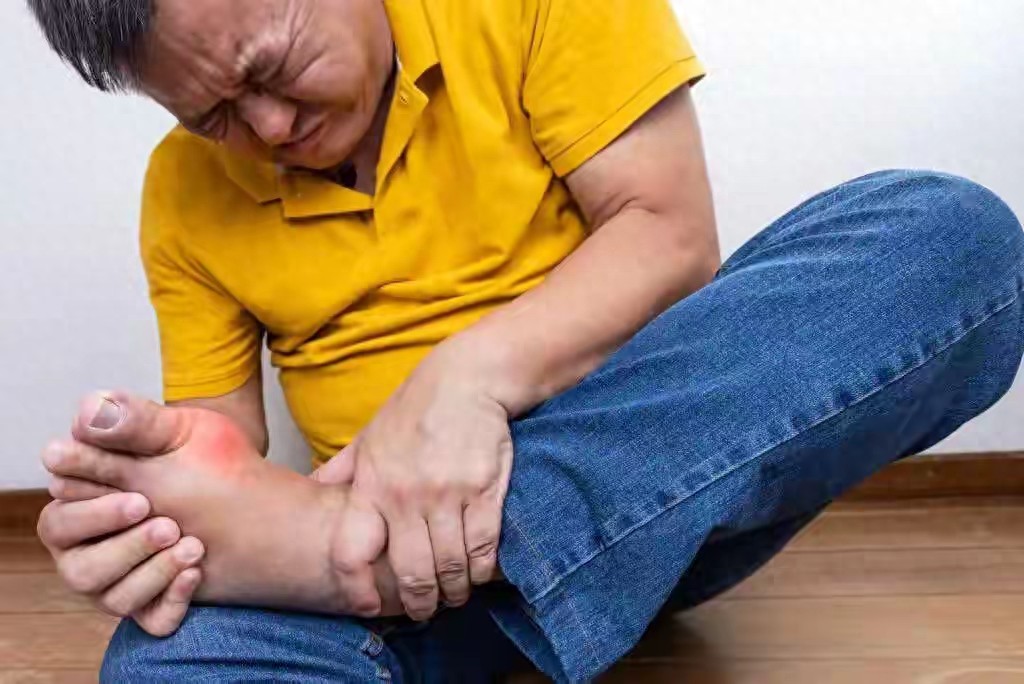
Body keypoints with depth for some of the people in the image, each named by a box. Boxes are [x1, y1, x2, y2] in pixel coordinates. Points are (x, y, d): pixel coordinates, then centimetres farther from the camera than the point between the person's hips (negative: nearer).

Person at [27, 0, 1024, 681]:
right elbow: (217, 436, 5)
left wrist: (474, 372, -27)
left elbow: (670, 231, -11)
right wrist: (156, 504, -19)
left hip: (674, 475, 2)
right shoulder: (183, 194, 4)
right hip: (375, 526, 0)